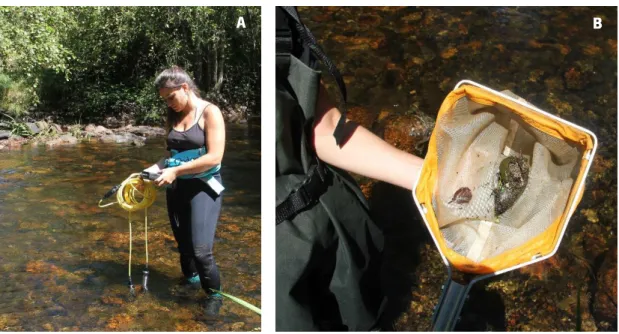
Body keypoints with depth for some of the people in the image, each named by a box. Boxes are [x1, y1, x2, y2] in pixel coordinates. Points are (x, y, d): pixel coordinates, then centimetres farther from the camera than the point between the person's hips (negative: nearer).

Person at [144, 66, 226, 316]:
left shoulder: (210, 112, -10)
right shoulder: (173, 117, 9)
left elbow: (214, 157, -18)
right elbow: (173, 153, 16)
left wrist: (175, 171, -20)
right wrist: (157, 167, -5)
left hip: (203, 186, -6)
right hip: (176, 187, 6)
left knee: (201, 249, -13)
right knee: (183, 243, 13)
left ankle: (214, 294, 10)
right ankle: (190, 277, 36)